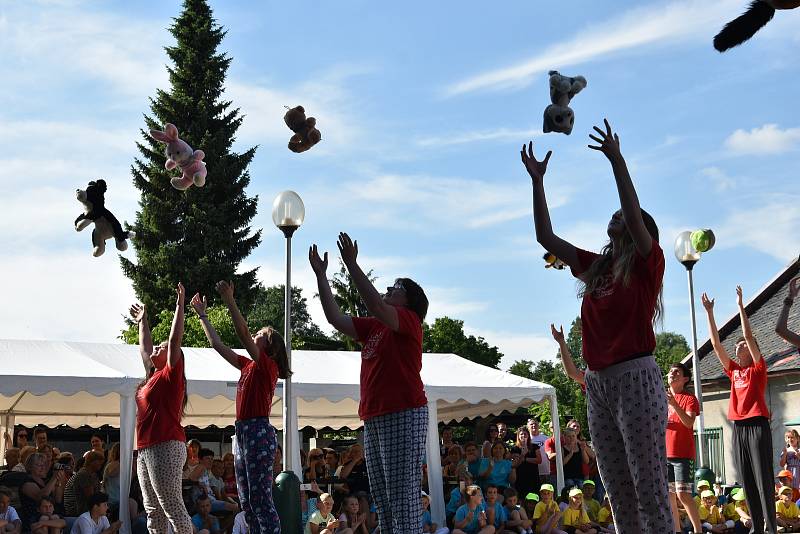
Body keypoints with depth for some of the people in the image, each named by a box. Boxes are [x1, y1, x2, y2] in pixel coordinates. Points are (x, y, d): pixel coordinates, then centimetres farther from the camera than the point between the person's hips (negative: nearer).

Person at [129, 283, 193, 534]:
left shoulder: (170, 374, -1)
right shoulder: (152, 377, 20)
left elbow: (175, 339, -8)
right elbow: (144, 348, 35)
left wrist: (180, 304, -7)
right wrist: (143, 322, 44)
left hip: (166, 447, -9)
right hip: (145, 449, 9)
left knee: (172, 507, -12)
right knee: (152, 510, 7)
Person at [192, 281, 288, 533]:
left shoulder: (267, 365, -5)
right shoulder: (248, 365, 18)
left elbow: (242, 334, -18)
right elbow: (217, 344, 25)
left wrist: (229, 300, -20)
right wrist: (202, 315, 25)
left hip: (258, 431, -9)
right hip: (242, 432, 9)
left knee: (260, 499, -12)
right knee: (246, 501, 9)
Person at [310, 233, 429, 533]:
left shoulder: (409, 321, -2)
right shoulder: (373, 327, 21)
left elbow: (375, 307, -20)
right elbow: (335, 318, 17)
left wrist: (352, 265, -19)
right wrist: (321, 276, 14)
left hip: (404, 415, -9)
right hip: (374, 418, 9)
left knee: (402, 494, -12)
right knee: (381, 495, 8)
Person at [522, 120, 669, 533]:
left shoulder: (648, 262, 0)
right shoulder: (596, 267, 16)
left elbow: (634, 215, -18)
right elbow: (546, 237, 17)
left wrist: (617, 160, -21)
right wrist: (537, 181, 13)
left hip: (636, 378, -7)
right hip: (598, 384, 7)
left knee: (649, 487, -7)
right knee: (619, 492, 8)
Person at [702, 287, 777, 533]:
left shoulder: (758, 369, 2)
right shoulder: (734, 371, 16)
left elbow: (749, 337, -7)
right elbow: (716, 344, 14)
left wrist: (741, 306, -9)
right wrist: (709, 312, 11)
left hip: (757, 426, -6)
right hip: (738, 427, 6)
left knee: (763, 478, -8)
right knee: (747, 482, 5)